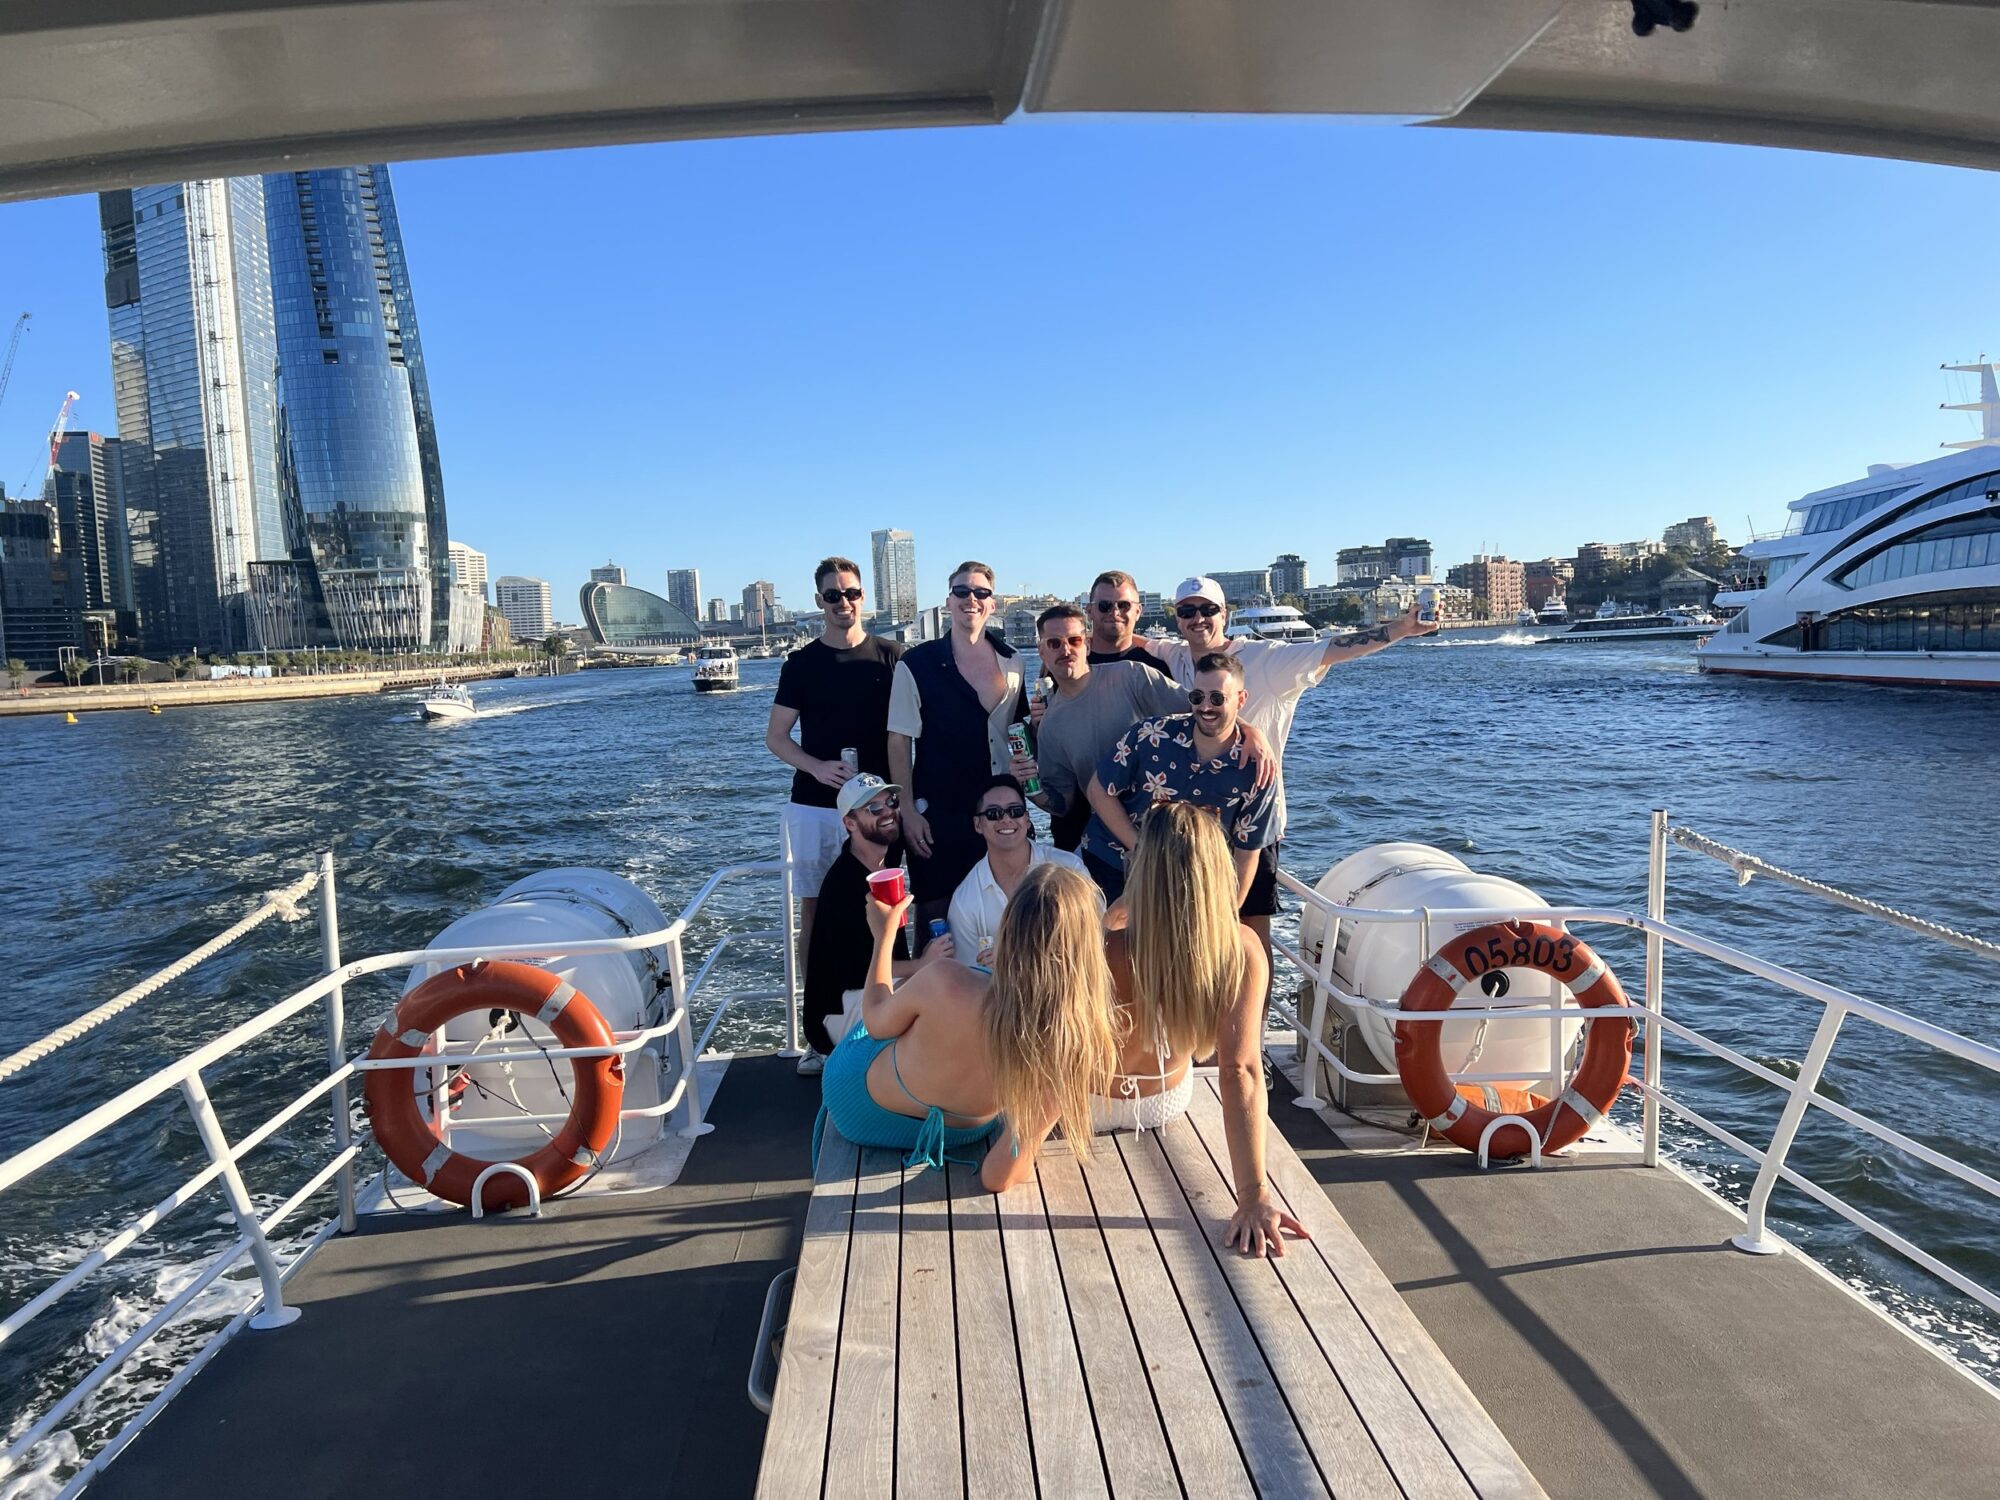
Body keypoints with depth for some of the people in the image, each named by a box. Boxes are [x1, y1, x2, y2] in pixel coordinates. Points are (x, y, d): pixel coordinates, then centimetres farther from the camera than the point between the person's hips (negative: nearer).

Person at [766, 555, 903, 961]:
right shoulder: (802, 663, 4)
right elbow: (776, 737, 5)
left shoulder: (890, 657, 3)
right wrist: (817, 767, -13)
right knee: (813, 907, 6)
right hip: (813, 806, 1)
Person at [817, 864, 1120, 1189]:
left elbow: (877, 1023, -15)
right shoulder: (1075, 1046, -37)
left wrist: (884, 934, -2)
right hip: (959, 1135, 2)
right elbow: (999, 1179, -28)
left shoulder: (945, 983, -42)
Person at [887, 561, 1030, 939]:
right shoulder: (917, 664, -4)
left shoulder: (1010, 661, 8)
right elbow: (899, 741, -5)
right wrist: (907, 810, -10)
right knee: (937, 918, 2)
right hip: (939, 814, -3)